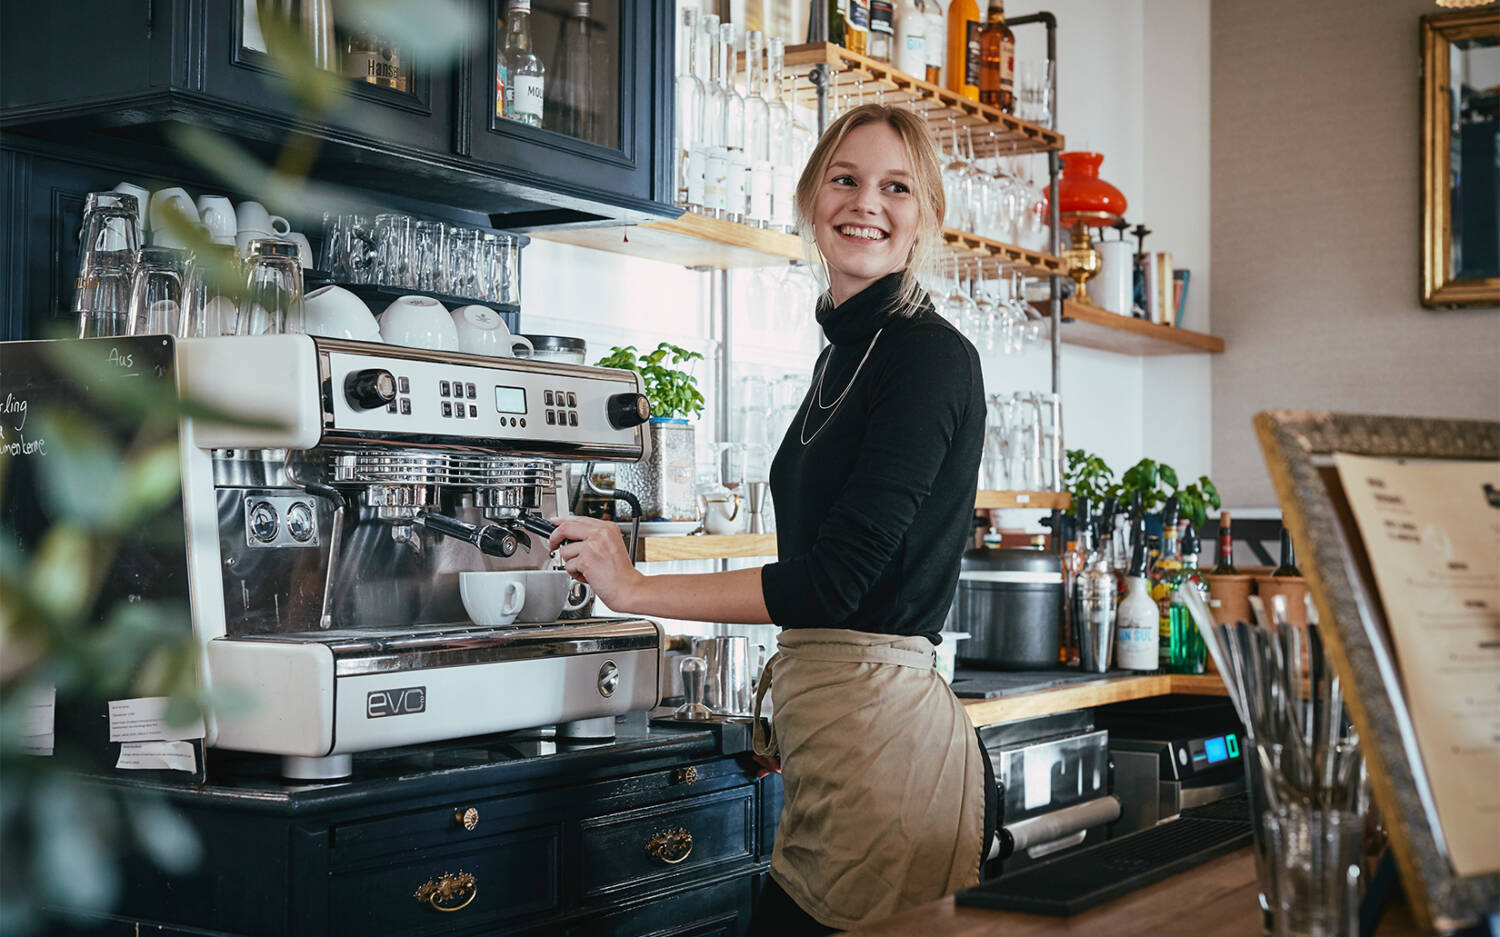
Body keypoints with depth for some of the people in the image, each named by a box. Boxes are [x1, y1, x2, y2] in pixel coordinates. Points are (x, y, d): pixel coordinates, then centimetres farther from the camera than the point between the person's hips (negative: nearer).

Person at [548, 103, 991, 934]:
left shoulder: (930, 357, -11)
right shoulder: (844, 355, 17)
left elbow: (837, 576, -17)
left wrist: (635, 589, -10)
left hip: (881, 725, -9)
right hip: (823, 716, 9)